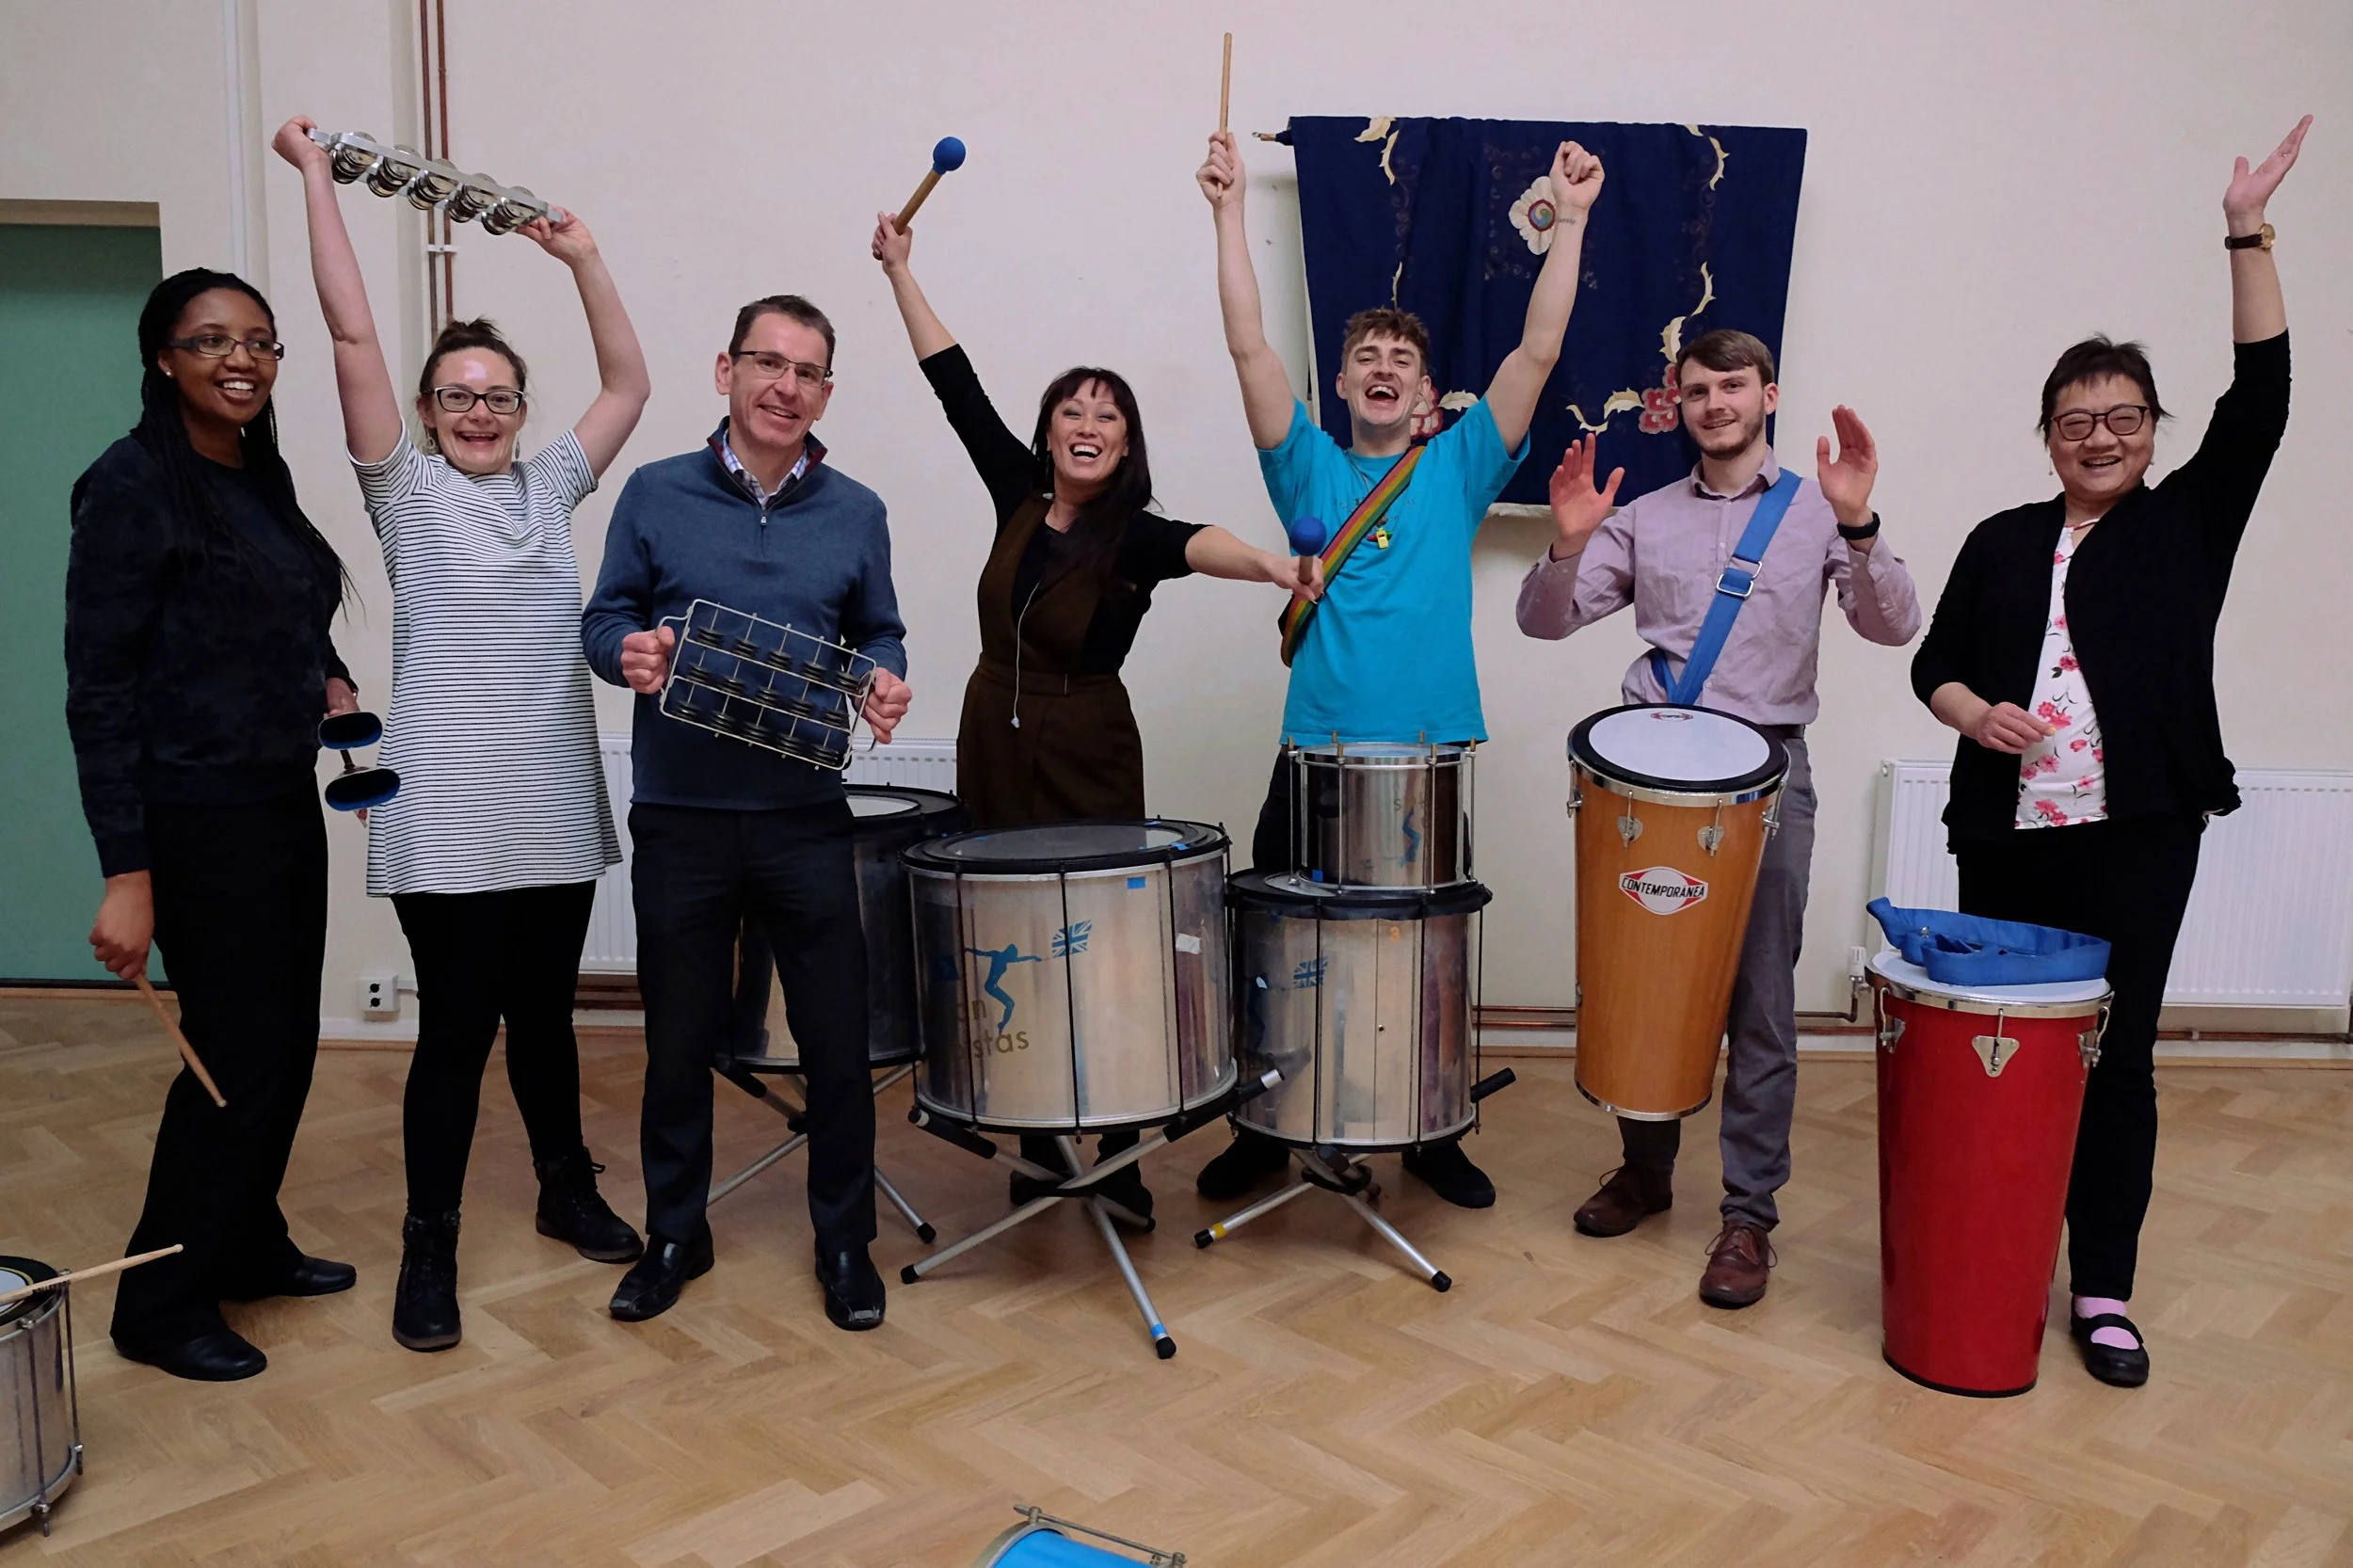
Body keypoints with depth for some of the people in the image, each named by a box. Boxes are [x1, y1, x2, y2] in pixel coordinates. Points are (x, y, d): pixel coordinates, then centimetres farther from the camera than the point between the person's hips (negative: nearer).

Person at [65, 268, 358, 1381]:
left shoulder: (263, 477, 9)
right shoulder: (133, 484, -13)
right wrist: (125, 873, -20)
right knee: (235, 1052, -1)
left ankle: (249, 1244, 32)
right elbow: (99, 687, -16)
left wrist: (331, 680, 0)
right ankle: (163, 1303, 17)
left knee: (286, 1042, 13)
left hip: (285, 801, 7)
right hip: (197, 817, -7)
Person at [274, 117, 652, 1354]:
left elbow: (629, 382, 13)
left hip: (556, 808, 4)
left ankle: (568, 1191, 32)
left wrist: (583, 260, 7)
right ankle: (428, 1249, 14)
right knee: (455, 1028, 0)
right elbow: (351, 334, -6)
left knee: (543, 1013, 15)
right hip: (445, 819, -4)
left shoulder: (550, 488, 13)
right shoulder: (407, 490, 1)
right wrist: (316, 177, -4)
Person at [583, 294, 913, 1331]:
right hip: (679, 816, 0)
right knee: (678, 1041, 12)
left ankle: (845, 1241, 24)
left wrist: (883, 681, -8)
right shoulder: (655, 495, 2)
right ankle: (675, 1236, 32)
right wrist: (628, 652, -15)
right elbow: (603, 619, 7)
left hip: (805, 816, 1)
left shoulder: (856, 514, 5)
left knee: (837, 1042, 5)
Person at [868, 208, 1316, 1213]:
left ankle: (1121, 1158, 12)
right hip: (995, 752, 5)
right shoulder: (1019, 494, 3)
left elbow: (1193, 543, -34)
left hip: (1089, 767, -4)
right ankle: (1037, 1148, 23)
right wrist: (900, 271, 9)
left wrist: (1265, 564, -55)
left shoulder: (1134, 537, -11)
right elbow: (957, 387, 6)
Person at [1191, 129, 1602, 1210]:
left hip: (1434, 756, 1)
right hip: (1317, 751, 0)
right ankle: (1266, 1131, 23)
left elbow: (1537, 351, 1)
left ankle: (1434, 1135, 27)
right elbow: (1248, 346, -1)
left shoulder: (1457, 470, 9)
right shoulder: (1310, 467, 8)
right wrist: (1230, 209, -6)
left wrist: (1571, 219, -3)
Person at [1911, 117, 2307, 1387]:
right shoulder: (2003, 542, 11)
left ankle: (2103, 1290, 11)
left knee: (2115, 1057, 1)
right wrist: (1977, 714, -12)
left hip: (2138, 836, -2)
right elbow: (1935, 661, 10)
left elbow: (2260, 400, -4)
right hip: (2005, 832, 2)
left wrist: (2247, 235, -7)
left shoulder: (2188, 521, 6)